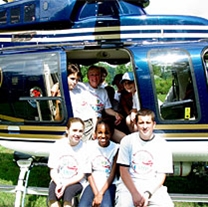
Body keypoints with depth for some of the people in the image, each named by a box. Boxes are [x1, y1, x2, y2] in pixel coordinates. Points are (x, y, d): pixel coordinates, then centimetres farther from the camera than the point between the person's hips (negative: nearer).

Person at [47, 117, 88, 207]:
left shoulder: (84, 147, -10)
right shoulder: (58, 145, -4)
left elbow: (81, 175, -9)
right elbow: (53, 170, -2)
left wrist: (65, 184, -22)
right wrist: (58, 184, -22)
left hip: (76, 182, -2)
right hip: (58, 181, 2)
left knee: (68, 191, -33)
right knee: (52, 190, -29)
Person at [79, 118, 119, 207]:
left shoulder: (115, 148, -8)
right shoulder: (90, 146, -4)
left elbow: (112, 174, -6)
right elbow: (89, 173, -3)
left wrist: (101, 194, -14)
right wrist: (96, 194, -12)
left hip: (108, 184, -1)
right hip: (93, 184, 2)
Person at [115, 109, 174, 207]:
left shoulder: (162, 145, 2)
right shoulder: (127, 140, 1)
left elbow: (161, 175, 1)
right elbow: (123, 170, -2)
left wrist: (148, 194, -15)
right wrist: (135, 194, -15)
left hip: (153, 186, 1)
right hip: (129, 185, -1)